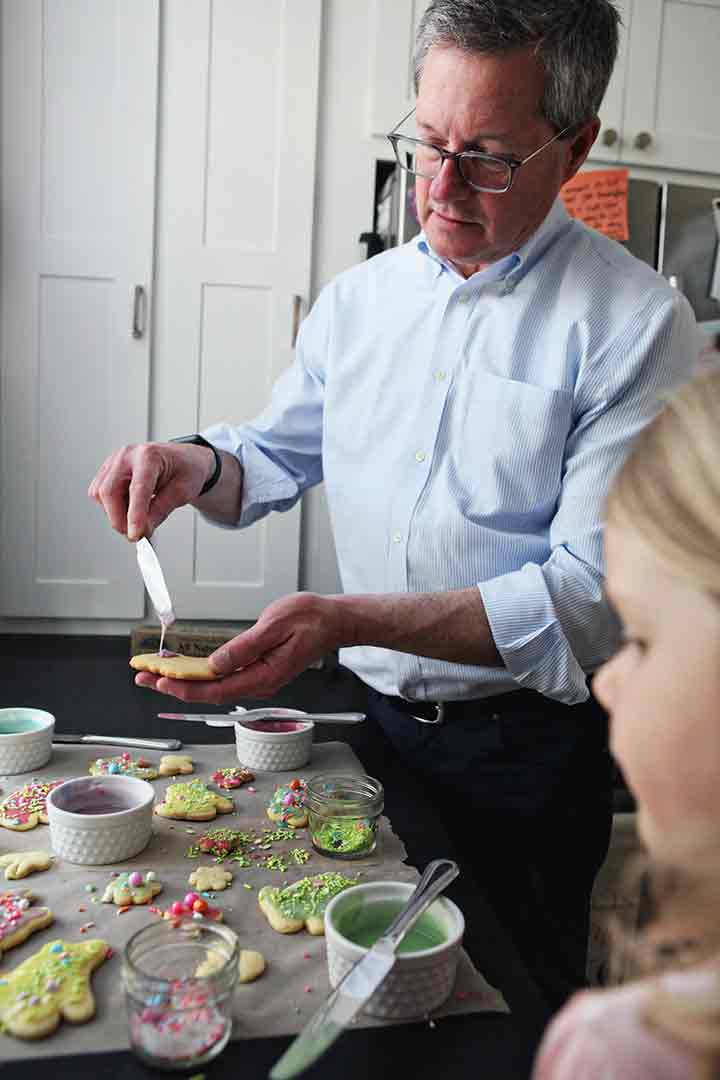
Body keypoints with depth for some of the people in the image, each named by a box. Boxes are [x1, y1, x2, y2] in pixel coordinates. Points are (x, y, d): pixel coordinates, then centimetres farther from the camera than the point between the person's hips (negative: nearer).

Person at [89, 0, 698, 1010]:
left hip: (523, 747, -4)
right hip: (376, 716, 5)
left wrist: (347, 620, -30)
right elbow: (277, 454, 12)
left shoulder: (635, 321, -15)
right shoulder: (360, 295, 3)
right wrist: (197, 465, -12)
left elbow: (589, 594, -21)